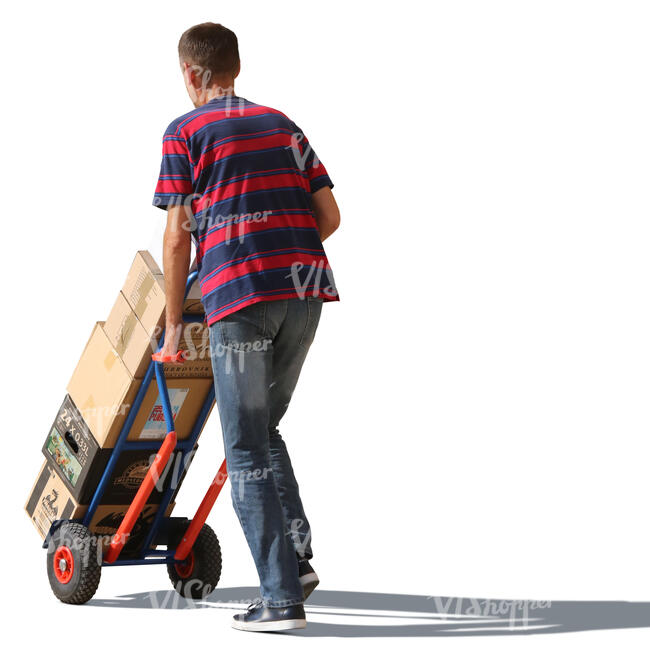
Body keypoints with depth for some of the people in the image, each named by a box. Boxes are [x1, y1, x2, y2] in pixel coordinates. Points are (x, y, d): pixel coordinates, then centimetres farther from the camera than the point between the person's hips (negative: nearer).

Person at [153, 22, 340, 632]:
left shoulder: (184, 133, 6)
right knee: (263, 428, 20)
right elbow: (329, 216, 15)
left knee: (246, 448, 1)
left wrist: (173, 322, 11)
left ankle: (282, 597, -2)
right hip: (306, 288, 5)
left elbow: (177, 237, 2)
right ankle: (298, 554, 7)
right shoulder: (282, 124, 20)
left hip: (238, 294, -5)